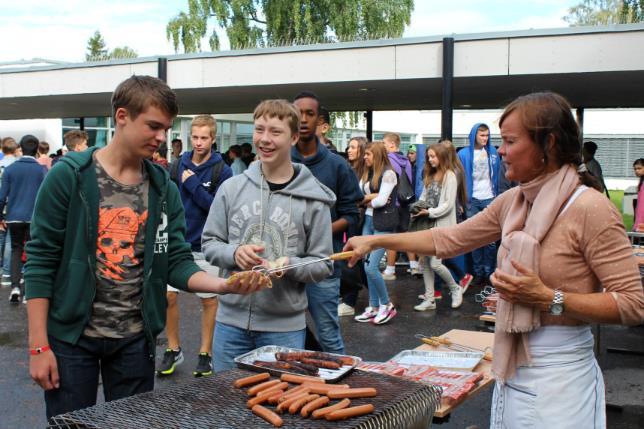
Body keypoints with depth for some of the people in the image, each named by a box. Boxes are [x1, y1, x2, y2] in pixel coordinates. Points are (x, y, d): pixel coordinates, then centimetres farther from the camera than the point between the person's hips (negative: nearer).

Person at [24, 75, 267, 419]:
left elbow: (176, 262, -1)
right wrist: (39, 345, -11)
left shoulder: (164, 188, 2)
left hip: (135, 339, 4)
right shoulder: (68, 175, -9)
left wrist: (223, 285, -21)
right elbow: (41, 261, -8)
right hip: (71, 336, -3)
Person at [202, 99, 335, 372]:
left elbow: (322, 265, -2)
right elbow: (209, 243, 7)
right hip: (231, 319, 2)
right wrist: (234, 254, -13)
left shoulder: (312, 199, -5)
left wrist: (289, 265, -21)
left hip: (285, 326, -2)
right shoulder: (231, 188, 2)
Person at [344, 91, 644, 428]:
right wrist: (375, 241, 11)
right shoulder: (512, 202, 4)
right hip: (512, 369, 7)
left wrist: (549, 299, -24)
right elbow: (449, 239, 12)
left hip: (558, 377, -7)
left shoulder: (590, 208, -17)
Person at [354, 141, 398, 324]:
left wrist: (365, 199, 0)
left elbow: (382, 201, -16)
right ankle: (374, 307, 17)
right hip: (368, 221, 8)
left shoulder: (388, 173, -8)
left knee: (371, 266, -11)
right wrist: (372, 197, -10)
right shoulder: (366, 174, 14)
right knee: (367, 267, 7)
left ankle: (387, 305, 7)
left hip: (383, 223, -8)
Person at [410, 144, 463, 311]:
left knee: (435, 263, -11)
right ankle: (429, 299, 13)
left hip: (441, 224, -7)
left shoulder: (449, 176, -7)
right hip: (427, 224, 7)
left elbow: (448, 204, -12)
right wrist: (417, 208, -2)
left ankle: (455, 289, 14)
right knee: (425, 262, 6)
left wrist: (429, 212, -18)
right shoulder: (429, 175, 16)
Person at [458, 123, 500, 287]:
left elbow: (497, 176, 8)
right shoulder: (464, 154, 0)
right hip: (472, 200, -1)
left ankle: (489, 271, 10)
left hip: (490, 199, 1)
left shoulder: (493, 152, 5)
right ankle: (478, 272, 13)